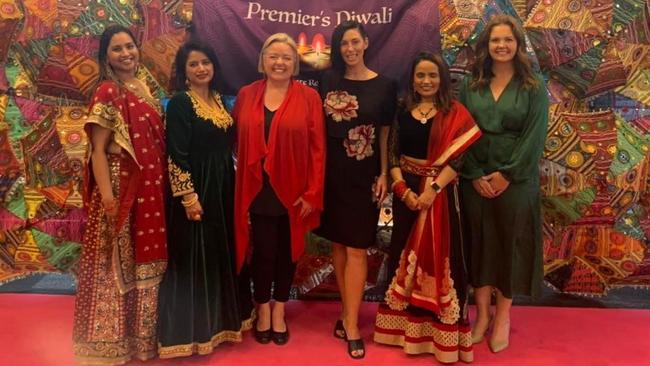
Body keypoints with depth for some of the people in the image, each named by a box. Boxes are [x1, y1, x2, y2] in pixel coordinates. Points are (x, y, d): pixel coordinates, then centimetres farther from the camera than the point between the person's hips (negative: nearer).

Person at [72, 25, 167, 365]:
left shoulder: (143, 88, 12)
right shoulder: (107, 92, -9)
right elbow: (98, 150, -13)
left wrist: (161, 185, 11)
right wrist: (107, 196, -19)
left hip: (149, 185, 7)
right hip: (121, 184, -7)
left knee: (145, 257, 15)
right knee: (118, 260, 4)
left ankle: (141, 329, 32)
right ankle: (113, 337, 20)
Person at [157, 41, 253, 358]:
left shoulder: (219, 99, 11)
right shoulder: (179, 103, -9)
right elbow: (176, 155, -15)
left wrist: (230, 185, 11)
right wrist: (188, 196, -20)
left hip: (223, 187, 7)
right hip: (195, 188, -7)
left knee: (221, 253, 15)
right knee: (193, 256, 1)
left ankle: (218, 318, 31)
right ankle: (192, 328, 14)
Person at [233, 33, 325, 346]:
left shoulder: (308, 97, -3)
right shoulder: (246, 95, 3)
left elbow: (317, 148, -5)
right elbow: (237, 142, 7)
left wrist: (312, 193, -9)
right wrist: (241, 182, 0)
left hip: (293, 190, 0)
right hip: (259, 190, 1)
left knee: (287, 251, 12)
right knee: (263, 251, 6)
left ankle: (279, 311, 31)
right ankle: (262, 310, 29)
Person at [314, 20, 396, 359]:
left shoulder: (383, 86, 1)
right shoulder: (328, 81, 5)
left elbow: (385, 134, 3)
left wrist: (384, 174, -3)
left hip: (363, 175, -2)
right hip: (331, 172, 2)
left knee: (356, 248, -2)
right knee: (337, 244, 9)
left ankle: (351, 323, 6)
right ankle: (348, 313, 24)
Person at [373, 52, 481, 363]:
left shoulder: (455, 113, -2)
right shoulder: (403, 112, 7)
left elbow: (457, 158, -9)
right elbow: (392, 153, 2)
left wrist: (433, 189, -19)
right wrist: (403, 189, -11)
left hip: (439, 193, -3)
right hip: (406, 191, 3)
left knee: (438, 256, 2)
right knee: (405, 254, 11)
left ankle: (441, 330, 14)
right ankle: (404, 322, 26)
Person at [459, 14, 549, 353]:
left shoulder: (533, 88, 1)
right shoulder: (471, 86, 6)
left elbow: (535, 137, -6)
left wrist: (507, 173, -14)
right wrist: (474, 175, -9)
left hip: (516, 180, -2)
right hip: (476, 179, 2)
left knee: (510, 243, 5)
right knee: (480, 243, 7)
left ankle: (502, 317, 19)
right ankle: (481, 313, 20)